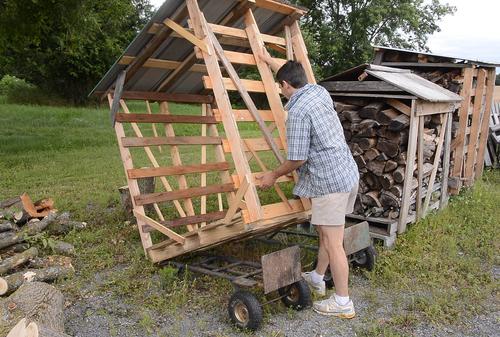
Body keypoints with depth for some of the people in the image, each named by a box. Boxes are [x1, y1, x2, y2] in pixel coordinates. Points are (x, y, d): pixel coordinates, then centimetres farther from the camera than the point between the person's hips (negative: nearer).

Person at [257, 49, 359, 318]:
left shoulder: (297, 112, -17)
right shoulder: (319, 91, 8)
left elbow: (297, 158, -16)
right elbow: (296, 77, 31)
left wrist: (273, 175, 1)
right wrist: (269, 61, 41)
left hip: (330, 181, -10)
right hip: (348, 173, 10)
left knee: (332, 242, -1)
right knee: (325, 232, 22)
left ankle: (343, 303, 10)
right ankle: (317, 278, 38)